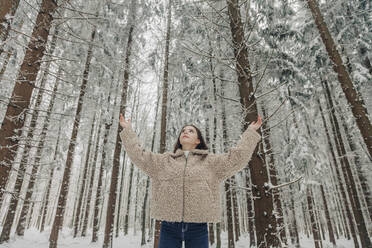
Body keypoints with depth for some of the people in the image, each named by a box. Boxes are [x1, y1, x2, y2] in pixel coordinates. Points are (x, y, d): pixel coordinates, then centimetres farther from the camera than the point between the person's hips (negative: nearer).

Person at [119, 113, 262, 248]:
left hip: (198, 228, 0)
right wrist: (127, 130, 14)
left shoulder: (210, 161, 9)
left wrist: (250, 132, 4)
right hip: (169, 227, 1)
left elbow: (237, 157, 3)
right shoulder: (163, 161, 12)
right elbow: (138, 155, 11)